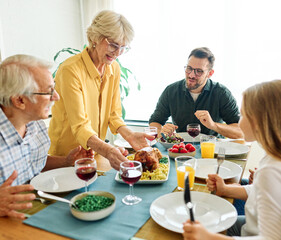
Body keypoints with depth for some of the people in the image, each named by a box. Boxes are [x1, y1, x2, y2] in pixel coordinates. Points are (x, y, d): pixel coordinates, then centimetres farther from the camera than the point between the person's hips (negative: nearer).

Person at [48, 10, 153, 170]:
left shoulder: (114, 69, 2)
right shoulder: (70, 70, -21)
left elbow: (113, 113, 3)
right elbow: (80, 126, -25)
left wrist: (129, 135, -16)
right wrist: (107, 150, -41)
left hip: (95, 150, 5)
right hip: (65, 155, -5)